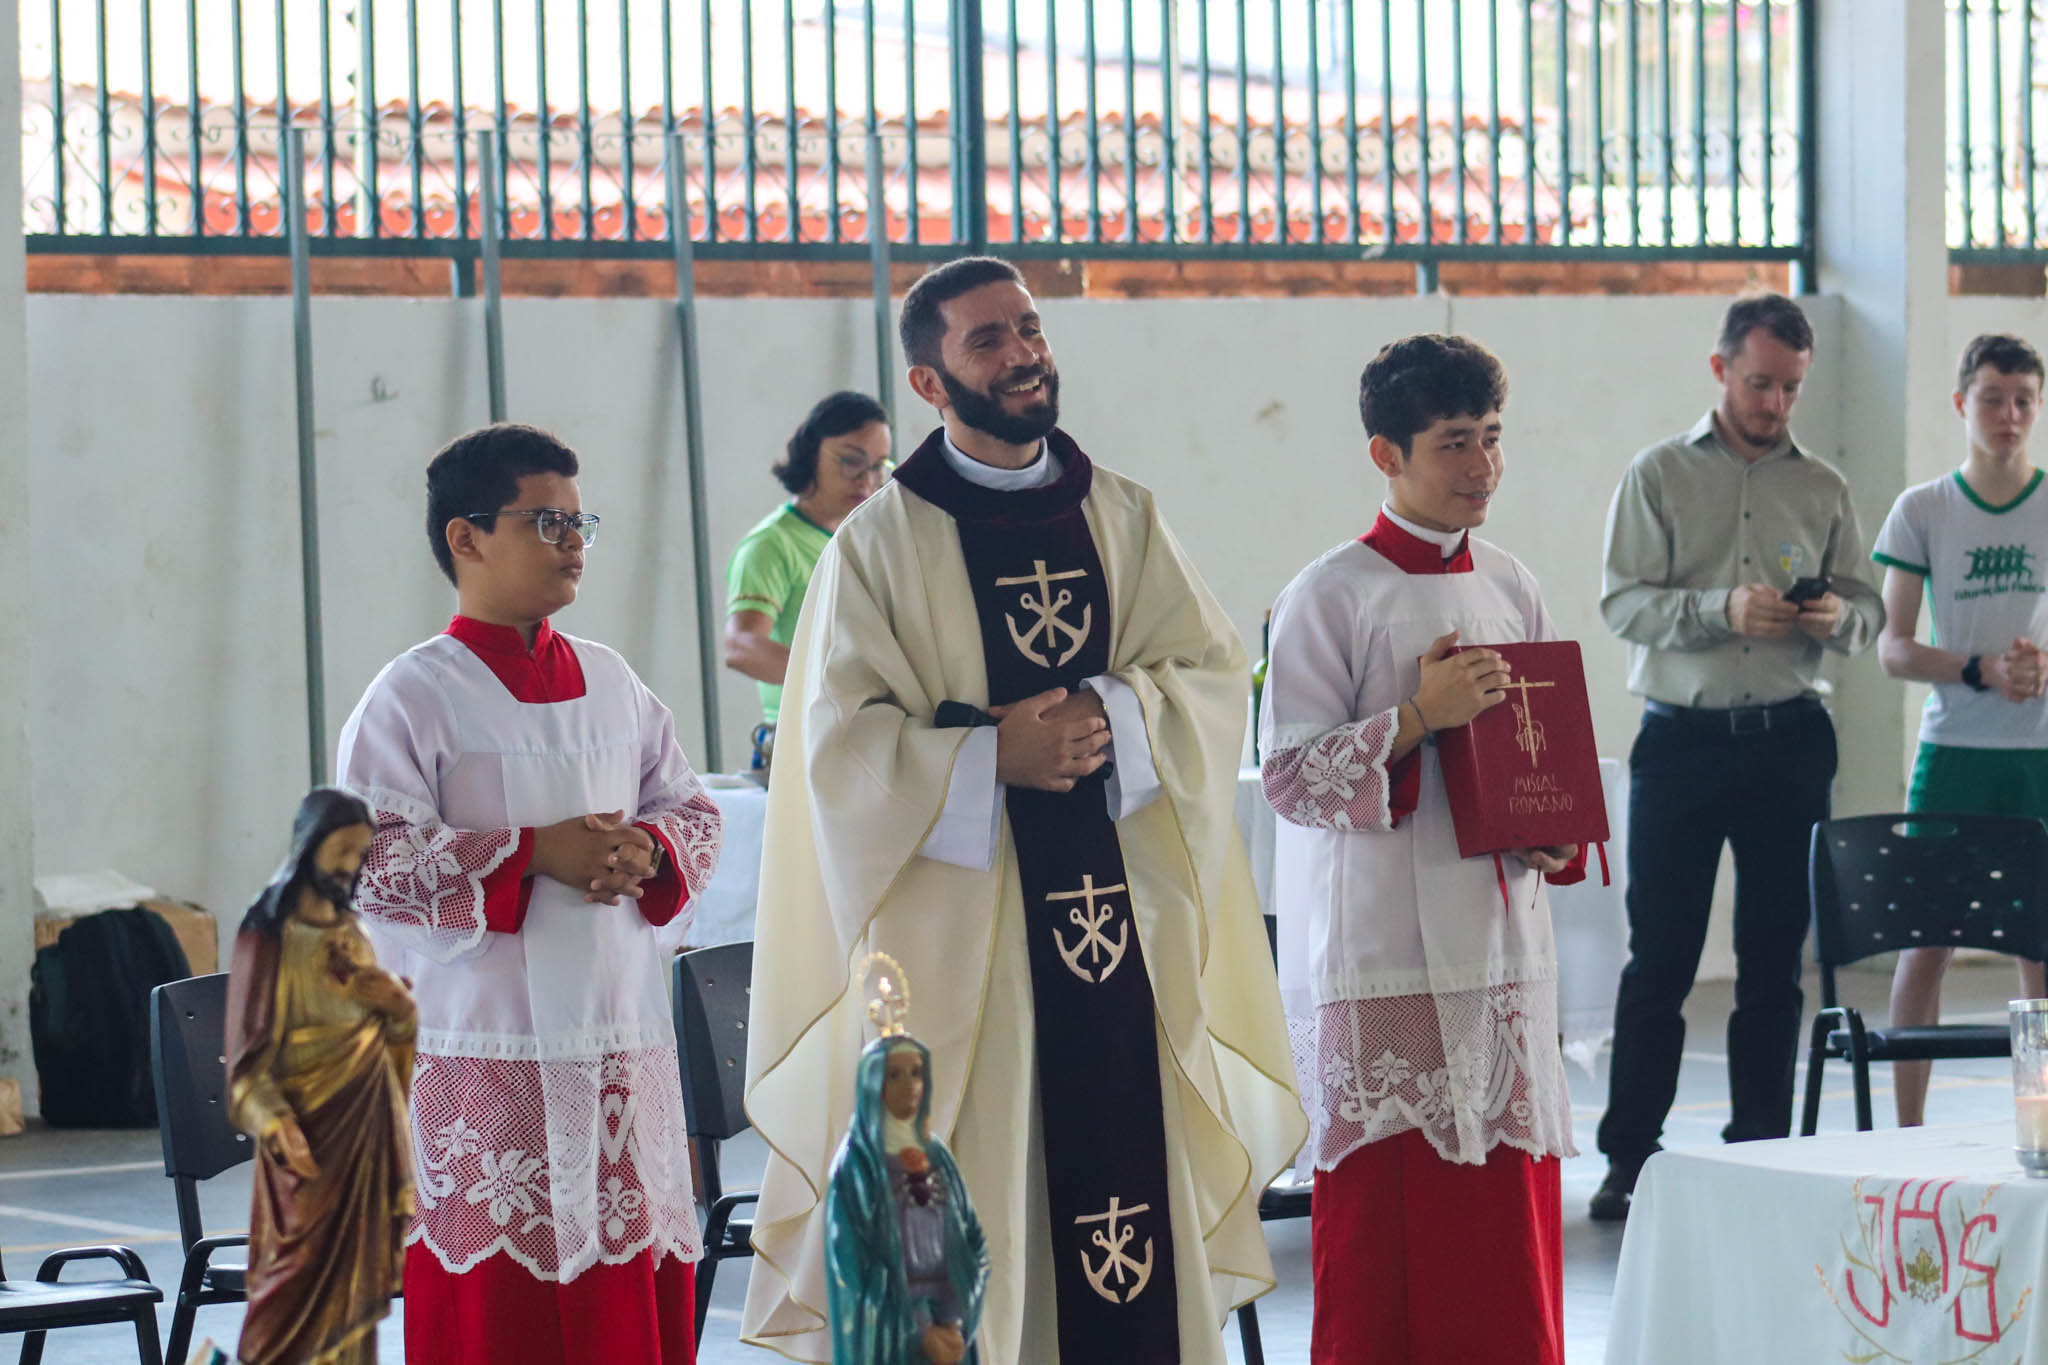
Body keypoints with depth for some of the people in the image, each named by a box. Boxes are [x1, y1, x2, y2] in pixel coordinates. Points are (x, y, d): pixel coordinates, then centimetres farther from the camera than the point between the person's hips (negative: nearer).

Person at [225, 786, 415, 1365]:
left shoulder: (353, 932, 12)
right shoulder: (268, 935, -8)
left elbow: (398, 1029, 17)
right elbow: (248, 1051, -12)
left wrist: (398, 1003, -6)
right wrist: (277, 1124, -25)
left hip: (367, 1127, 6)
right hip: (310, 1129, -6)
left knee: (356, 1270, 5)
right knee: (304, 1270, -10)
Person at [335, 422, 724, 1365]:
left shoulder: (611, 682, 13)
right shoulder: (415, 696, -6)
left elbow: (693, 809, 17)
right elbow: (373, 859, -14)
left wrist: (647, 852, -6)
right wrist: (535, 854, -18)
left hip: (623, 1034, 6)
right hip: (489, 1048, -6)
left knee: (639, 1285, 7)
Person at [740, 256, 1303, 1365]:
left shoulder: (1123, 517, 11)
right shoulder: (883, 542, -1)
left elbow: (1213, 675, 5)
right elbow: (843, 739, -7)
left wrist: (1108, 718, -13)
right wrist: (994, 758, -18)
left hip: (1127, 904, 3)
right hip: (963, 916, -3)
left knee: (1130, 1144, 1)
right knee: (975, 1189, -4)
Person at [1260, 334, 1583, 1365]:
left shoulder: (1510, 588, 13)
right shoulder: (1331, 596, -6)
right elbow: (1288, 775, -10)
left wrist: (1557, 836, 3)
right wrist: (1416, 719, -19)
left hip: (1504, 942, 6)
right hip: (1386, 959, -6)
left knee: (1511, 1225, 6)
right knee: (1386, 1222, -5)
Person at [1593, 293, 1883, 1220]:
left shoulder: (1823, 489, 11)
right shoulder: (1660, 476, 2)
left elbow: (1869, 610, 10)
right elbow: (1623, 603, -7)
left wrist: (1837, 617, -14)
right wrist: (1724, 609, -22)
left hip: (1788, 737, 3)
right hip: (1682, 737, -3)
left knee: (1775, 958, 6)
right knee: (1659, 956, -2)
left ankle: (1761, 1150, 13)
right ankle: (1629, 1154, 3)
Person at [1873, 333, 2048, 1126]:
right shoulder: (1922, 512, 2)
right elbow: (1893, 650, 0)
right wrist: (1980, 671, -16)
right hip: (1953, 753, -1)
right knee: (1925, 941, -1)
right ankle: (1908, 1132, 4)